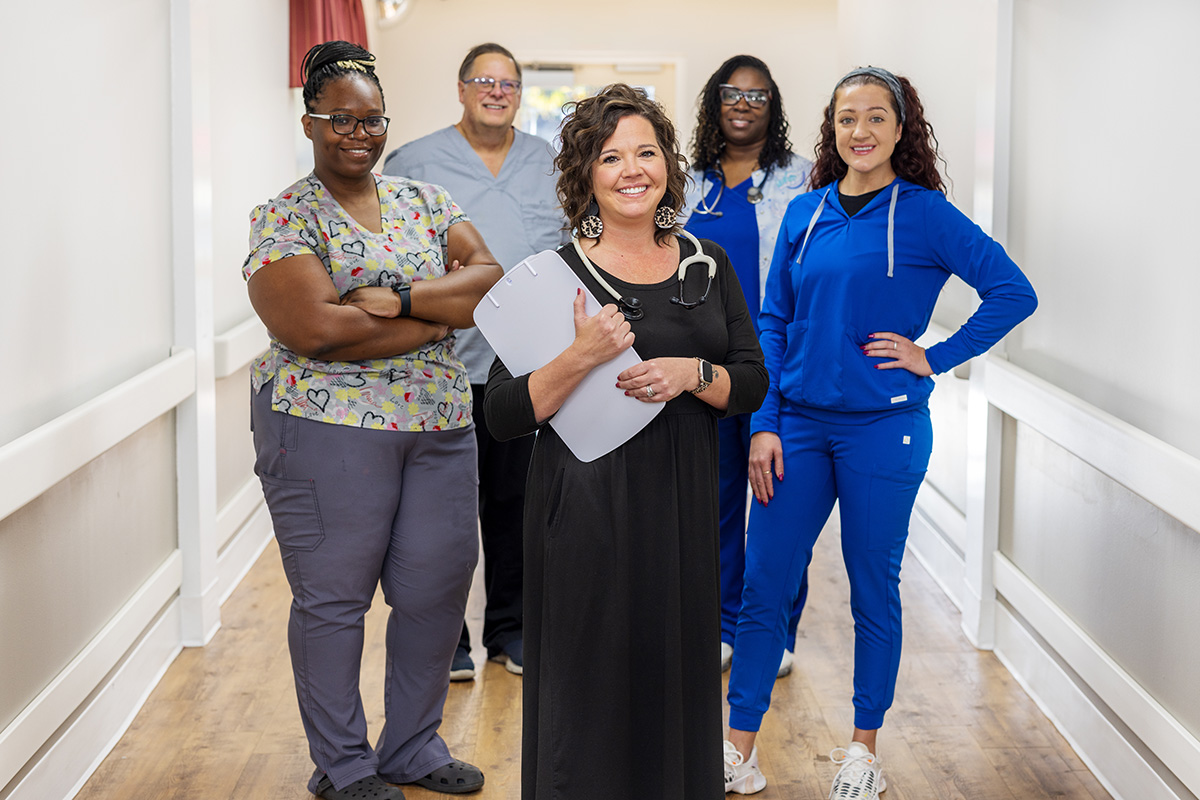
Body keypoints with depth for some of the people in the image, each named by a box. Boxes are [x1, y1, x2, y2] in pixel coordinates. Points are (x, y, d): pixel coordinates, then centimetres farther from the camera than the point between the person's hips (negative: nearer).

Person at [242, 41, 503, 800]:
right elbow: (319, 330, -18)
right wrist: (446, 310, -11)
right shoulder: (284, 218, -4)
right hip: (328, 428, -5)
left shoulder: (425, 200, 13)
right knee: (334, 596, 3)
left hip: (440, 424, 5)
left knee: (436, 588, 9)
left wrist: (397, 297, -16)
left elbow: (490, 279, 0)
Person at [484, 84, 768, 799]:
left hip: (685, 508, 4)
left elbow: (752, 385, 9)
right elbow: (505, 415, -8)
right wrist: (580, 358, -22)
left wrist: (691, 374, -11)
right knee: (594, 690, 2)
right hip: (592, 509, -4)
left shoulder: (708, 264, 8)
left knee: (680, 672, 11)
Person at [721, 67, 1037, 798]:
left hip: (884, 429, -3)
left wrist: (935, 358, -9)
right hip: (799, 427, 4)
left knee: (874, 590, 8)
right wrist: (765, 424, -1)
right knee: (764, 585, 4)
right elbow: (773, 324, 7)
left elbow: (1014, 293, -7)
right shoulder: (806, 214, 6)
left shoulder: (925, 214, -5)